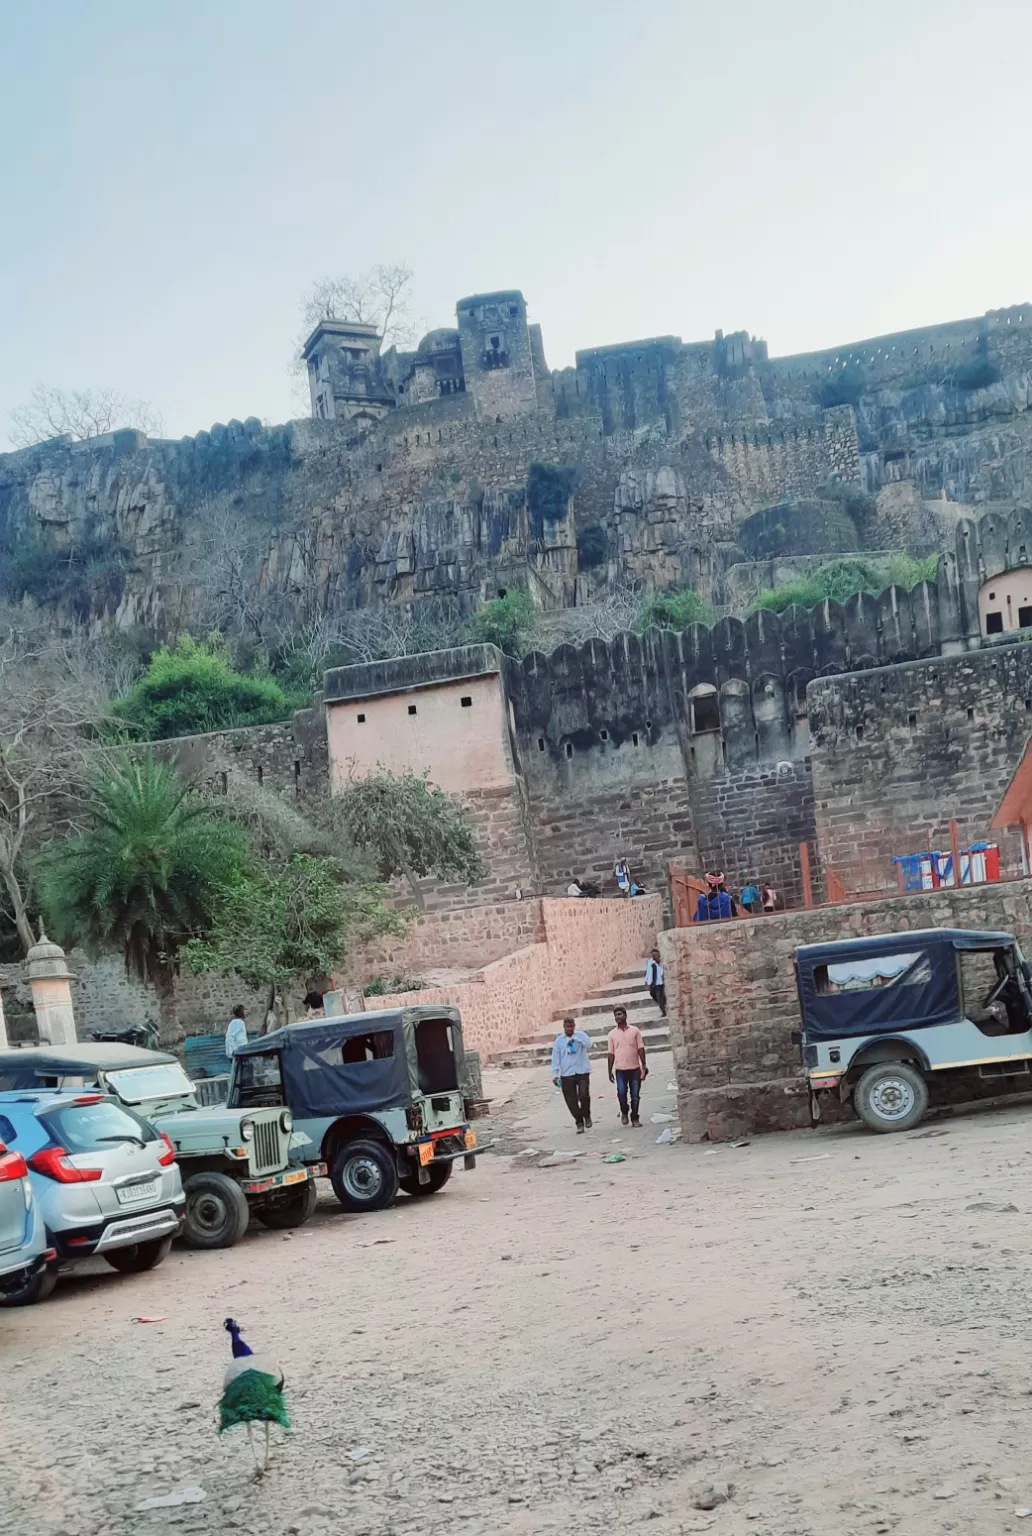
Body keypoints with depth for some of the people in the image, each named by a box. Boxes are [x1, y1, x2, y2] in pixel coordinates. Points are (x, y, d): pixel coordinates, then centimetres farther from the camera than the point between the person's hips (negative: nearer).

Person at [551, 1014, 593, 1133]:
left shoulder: (580, 1035, 2)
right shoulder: (559, 1040, 6)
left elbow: (588, 1044, -18)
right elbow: (556, 1058, 5)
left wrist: (575, 1038, -25)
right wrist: (555, 1074, -2)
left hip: (582, 1072, -2)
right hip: (566, 1074, 2)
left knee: (584, 1095, -16)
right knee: (571, 1101, 1)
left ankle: (587, 1116, 12)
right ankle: (579, 1123, 16)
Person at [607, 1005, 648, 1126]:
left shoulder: (635, 1030, 4)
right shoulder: (612, 1034, 7)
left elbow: (641, 1049, 3)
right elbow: (611, 1054, 8)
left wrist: (644, 1066, -4)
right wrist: (610, 1071, 5)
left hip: (635, 1069, 0)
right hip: (620, 1070, 0)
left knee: (635, 1095, 2)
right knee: (621, 1092, -14)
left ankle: (635, 1118, 14)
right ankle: (624, 1112, 10)